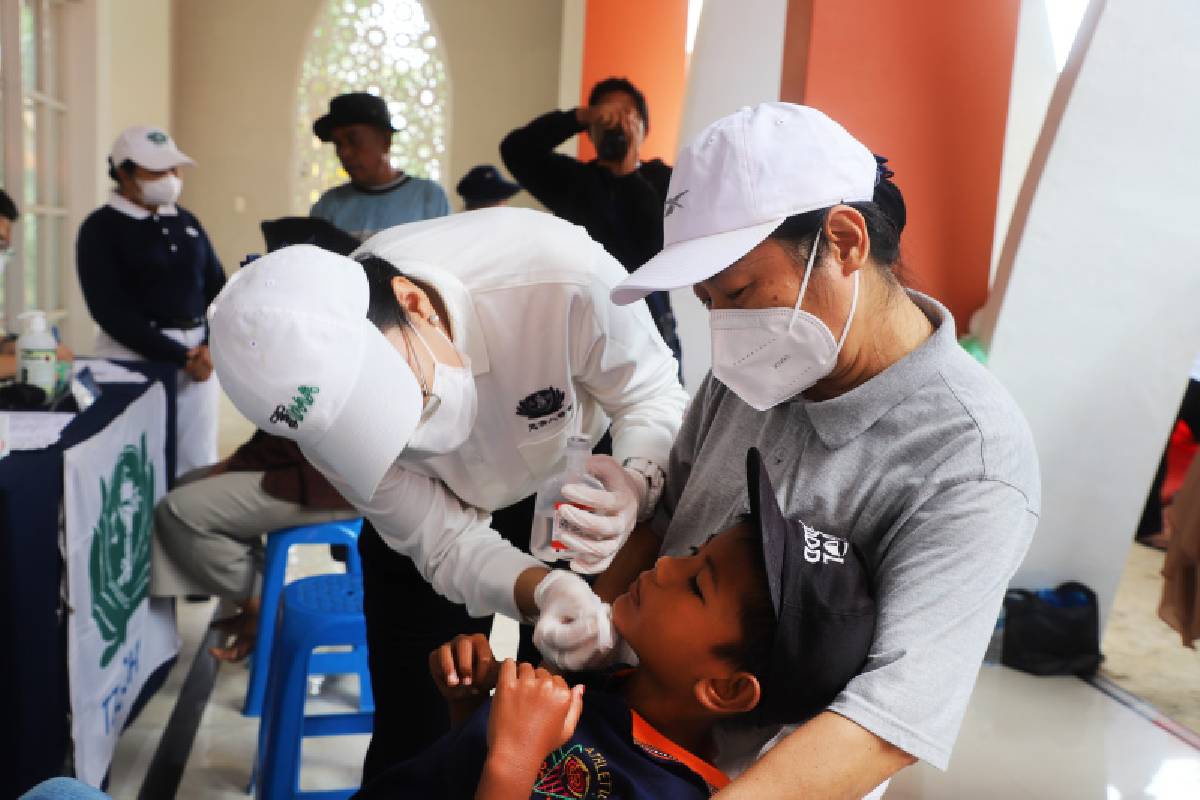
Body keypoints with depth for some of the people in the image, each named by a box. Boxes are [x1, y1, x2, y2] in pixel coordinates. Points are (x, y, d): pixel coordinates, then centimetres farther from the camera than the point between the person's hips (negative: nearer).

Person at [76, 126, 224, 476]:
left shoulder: (186, 223, 14)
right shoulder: (101, 228, -3)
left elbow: (217, 287, 13)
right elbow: (112, 311, -10)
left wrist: (209, 346, -5)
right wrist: (181, 356, -14)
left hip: (199, 351, 5)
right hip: (135, 355, -5)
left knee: (199, 465, 5)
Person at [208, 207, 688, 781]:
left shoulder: (563, 275, -40)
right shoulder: (328, 405, -31)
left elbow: (655, 396, -23)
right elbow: (447, 547, -22)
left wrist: (637, 481, -44)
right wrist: (541, 592, -42)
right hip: (434, 513, 1)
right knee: (414, 739, 3)